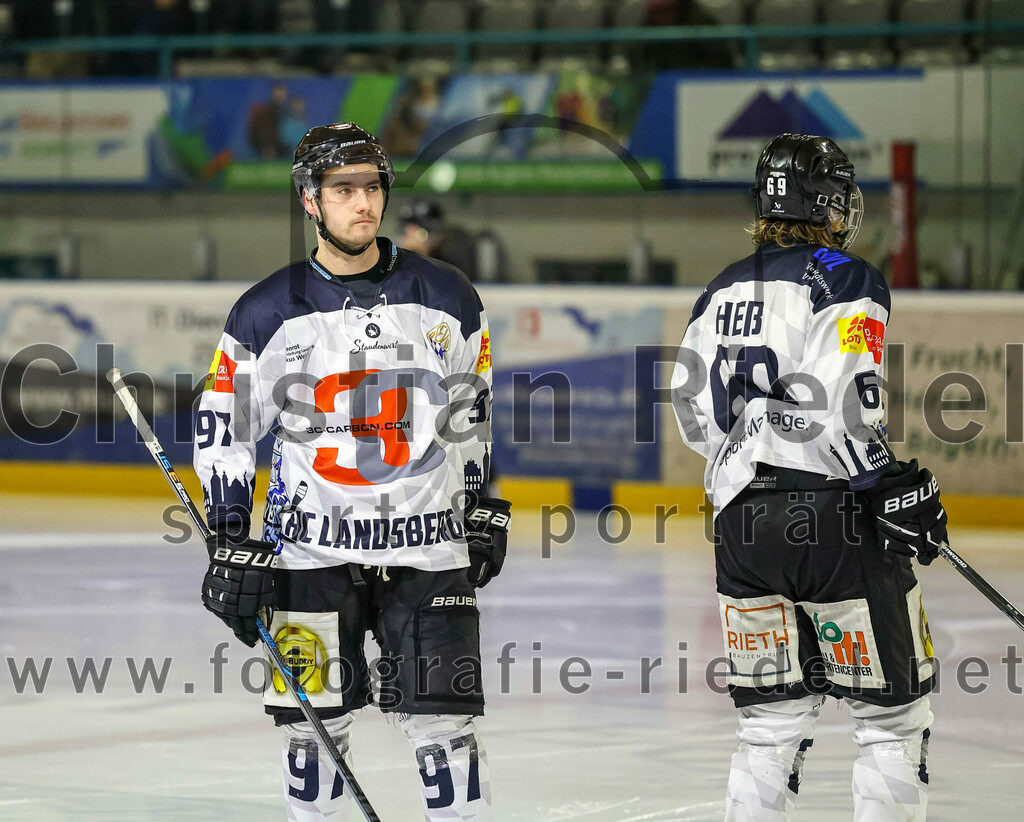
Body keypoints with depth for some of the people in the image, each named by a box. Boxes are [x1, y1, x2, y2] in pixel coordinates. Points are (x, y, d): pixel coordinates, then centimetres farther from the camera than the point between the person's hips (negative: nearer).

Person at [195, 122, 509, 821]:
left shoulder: (447, 298, 3)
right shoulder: (268, 313, -1)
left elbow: (472, 410, 16)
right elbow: (224, 430, 4)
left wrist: (480, 508, 17)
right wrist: (230, 545, -1)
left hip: (428, 547, 0)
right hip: (313, 548, 0)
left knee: (445, 721, -3)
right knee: (316, 723, 2)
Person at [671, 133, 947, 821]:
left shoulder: (722, 292, 15)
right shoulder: (845, 280, -6)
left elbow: (696, 415, 19)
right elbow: (841, 403, -19)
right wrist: (895, 486, -16)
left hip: (741, 524, 7)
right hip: (832, 514, -7)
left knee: (773, 722, 12)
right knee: (894, 713, 2)